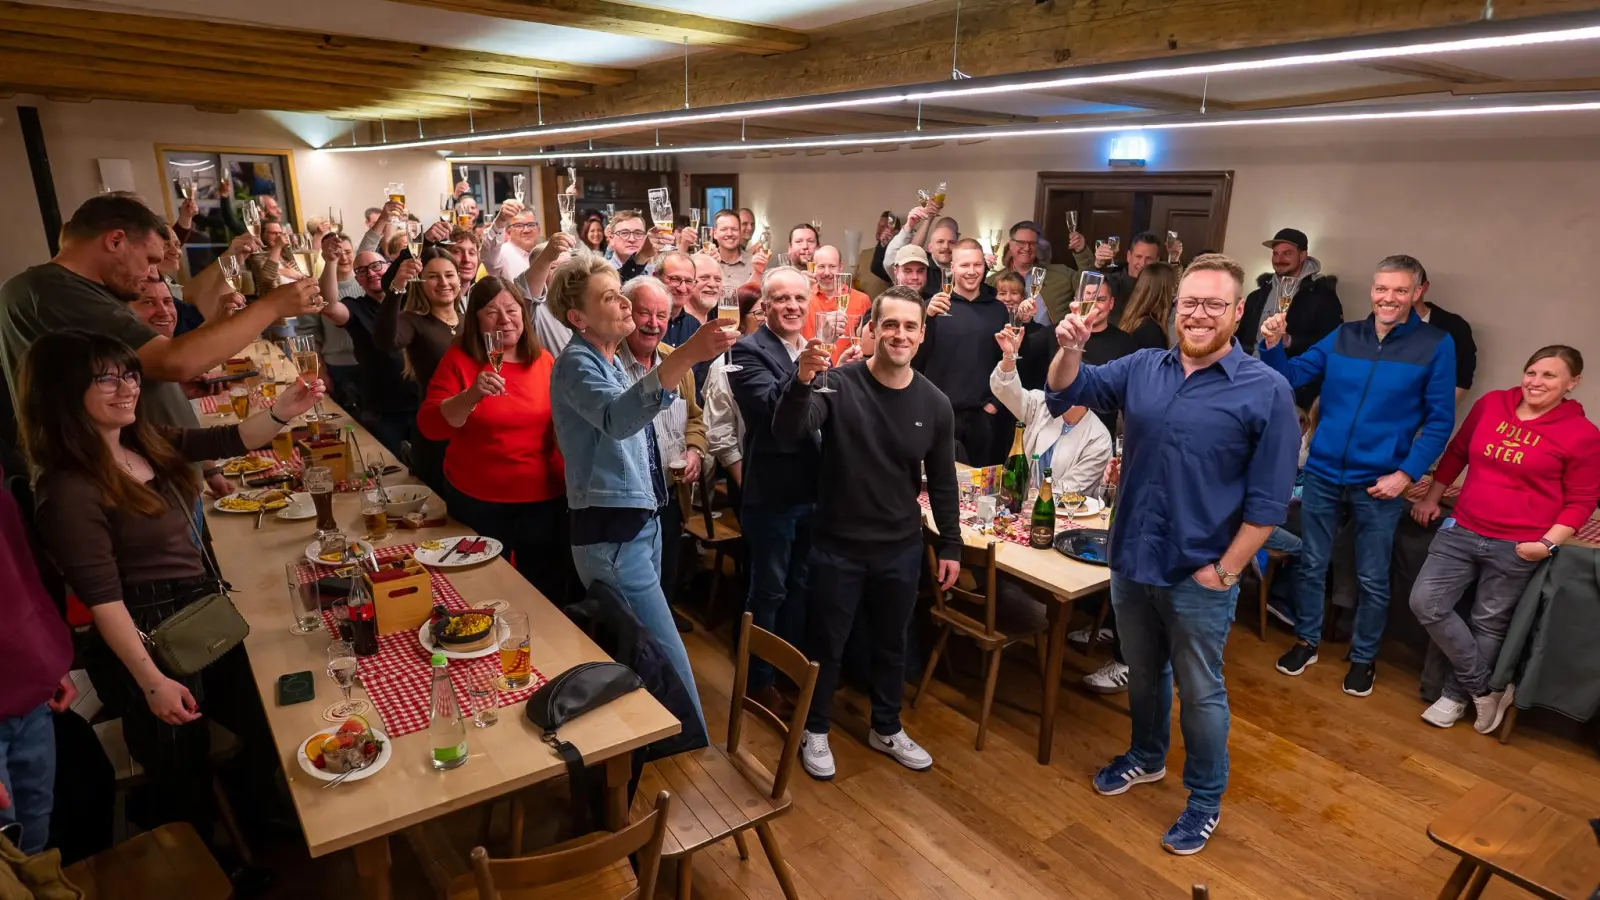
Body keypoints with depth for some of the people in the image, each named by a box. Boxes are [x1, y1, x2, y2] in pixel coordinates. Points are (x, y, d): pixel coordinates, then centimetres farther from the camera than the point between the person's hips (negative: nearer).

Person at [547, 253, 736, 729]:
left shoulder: (611, 361, 12)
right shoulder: (576, 364, -16)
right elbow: (616, 419, -40)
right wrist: (686, 356, -49)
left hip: (641, 521, 9)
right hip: (611, 534, -9)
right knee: (670, 661, -7)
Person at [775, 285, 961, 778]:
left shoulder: (934, 404, -4)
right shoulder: (839, 384, -15)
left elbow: (942, 481, 5)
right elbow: (788, 434, -29)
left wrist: (950, 545, 6)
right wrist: (801, 381, -46)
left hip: (901, 548, 3)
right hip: (838, 545, -3)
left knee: (892, 644, 20)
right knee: (826, 644, 13)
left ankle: (886, 729, 42)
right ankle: (815, 730, 35)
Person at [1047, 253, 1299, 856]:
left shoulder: (1267, 391, -12)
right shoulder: (1142, 368, 1)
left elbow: (1268, 501, -11)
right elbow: (1068, 393, 5)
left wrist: (1225, 571, -12)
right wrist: (1069, 348, -15)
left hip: (1199, 577, -4)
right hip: (1131, 562, 4)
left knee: (1200, 692, 12)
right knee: (1143, 673, 23)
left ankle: (1206, 799, 33)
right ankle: (1146, 757, 47)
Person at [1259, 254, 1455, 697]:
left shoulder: (1435, 345, -5)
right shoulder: (1342, 336, 3)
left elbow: (1440, 420, -5)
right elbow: (1293, 376, 4)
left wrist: (1406, 474, -13)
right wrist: (1273, 345, -16)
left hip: (1380, 482, -2)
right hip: (1322, 473, 2)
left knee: (1372, 579, 10)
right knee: (1311, 564, 13)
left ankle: (1363, 657, 29)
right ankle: (1306, 641, 31)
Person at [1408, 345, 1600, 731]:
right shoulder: (1491, 404, 2)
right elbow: (1456, 452, 16)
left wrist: (1548, 543, -14)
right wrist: (1431, 497, 16)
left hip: (1516, 548, -3)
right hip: (1461, 531, 4)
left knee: (1488, 626, 7)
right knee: (1425, 603, -5)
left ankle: (1456, 695, 27)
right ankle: (1484, 688, 12)